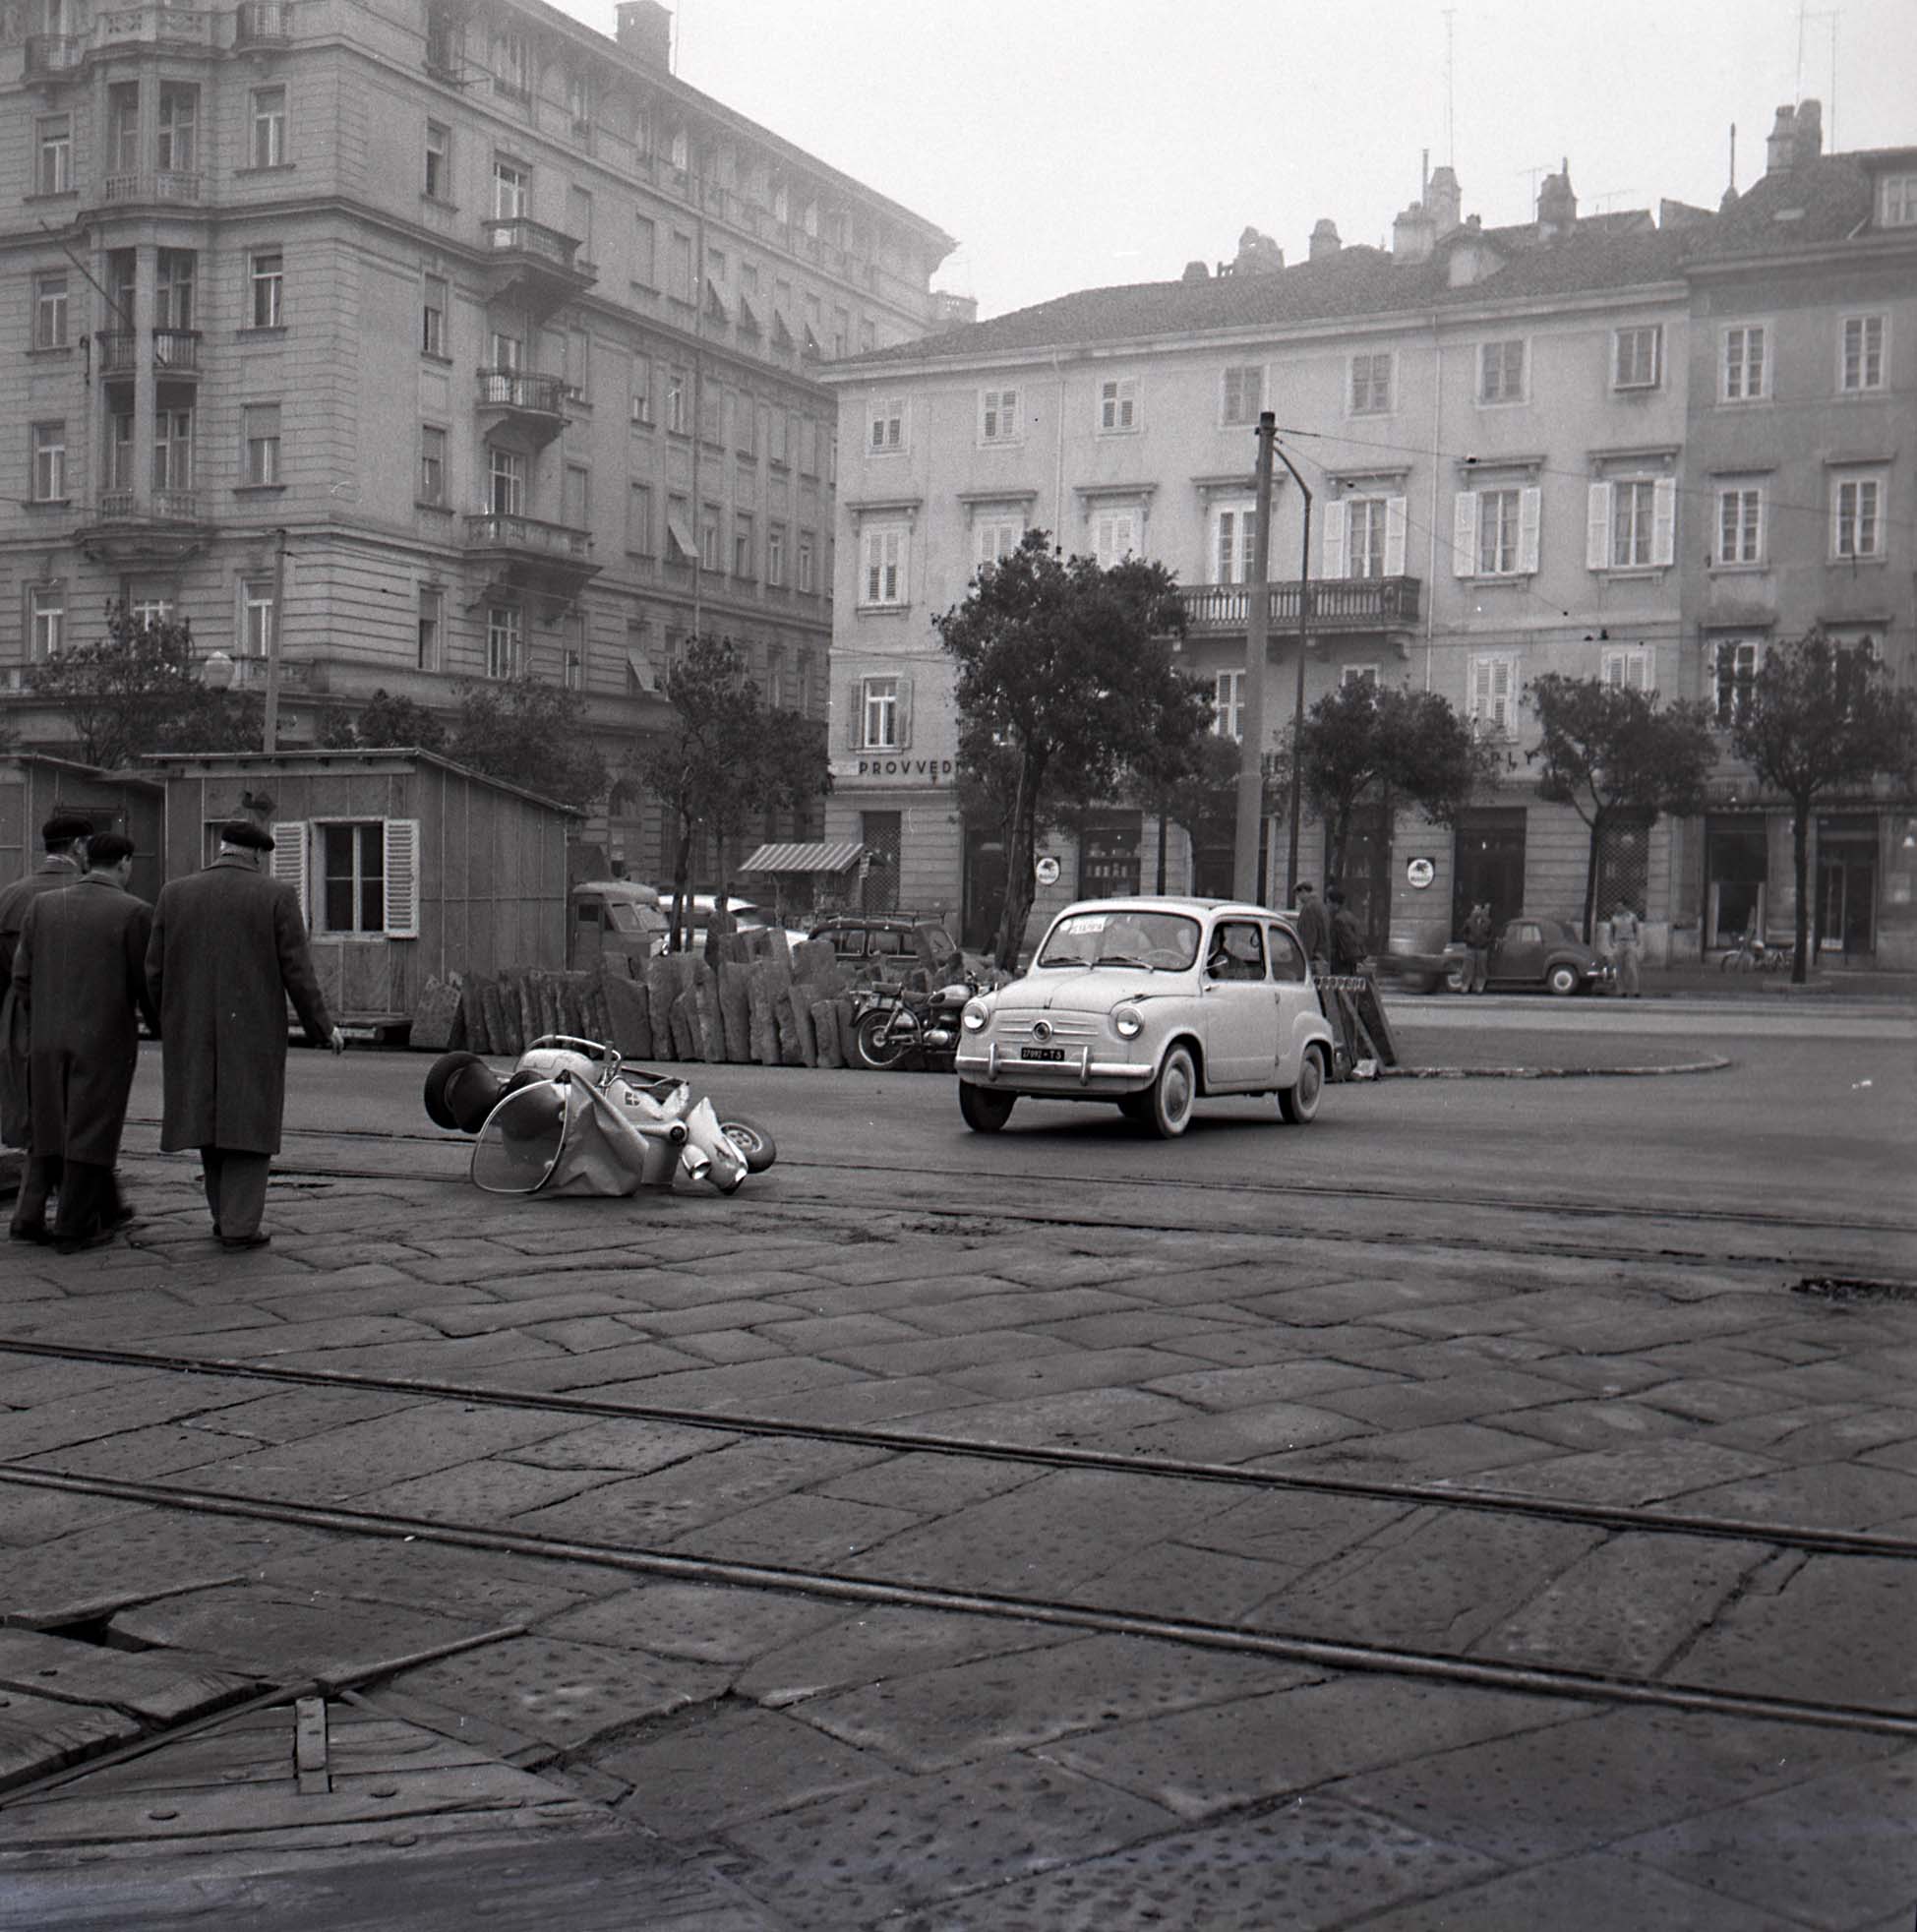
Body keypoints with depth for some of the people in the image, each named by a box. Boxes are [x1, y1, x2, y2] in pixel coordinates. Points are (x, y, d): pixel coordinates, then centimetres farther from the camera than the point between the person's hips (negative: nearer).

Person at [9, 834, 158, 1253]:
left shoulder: (43, 905, 4)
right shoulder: (134, 912, -9)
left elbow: (22, 977, 5)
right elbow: (147, 984, -7)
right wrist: (163, 1030, 9)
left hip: (48, 1041, 5)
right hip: (105, 1040, -4)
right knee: (90, 1131, 3)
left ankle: (105, 1210, 23)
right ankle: (74, 1226, 7)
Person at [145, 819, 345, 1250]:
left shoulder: (175, 894, 2)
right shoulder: (276, 897, -5)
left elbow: (155, 972, 4)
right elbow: (297, 972, -7)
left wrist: (171, 1022, 20)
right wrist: (324, 1027, 4)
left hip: (194, 1034, 3)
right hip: (253, 1033, -3)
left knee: (210, 1119, 14)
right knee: (248, 1125, 3)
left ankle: (226, 1213, 18)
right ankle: (240, 1226, -1)